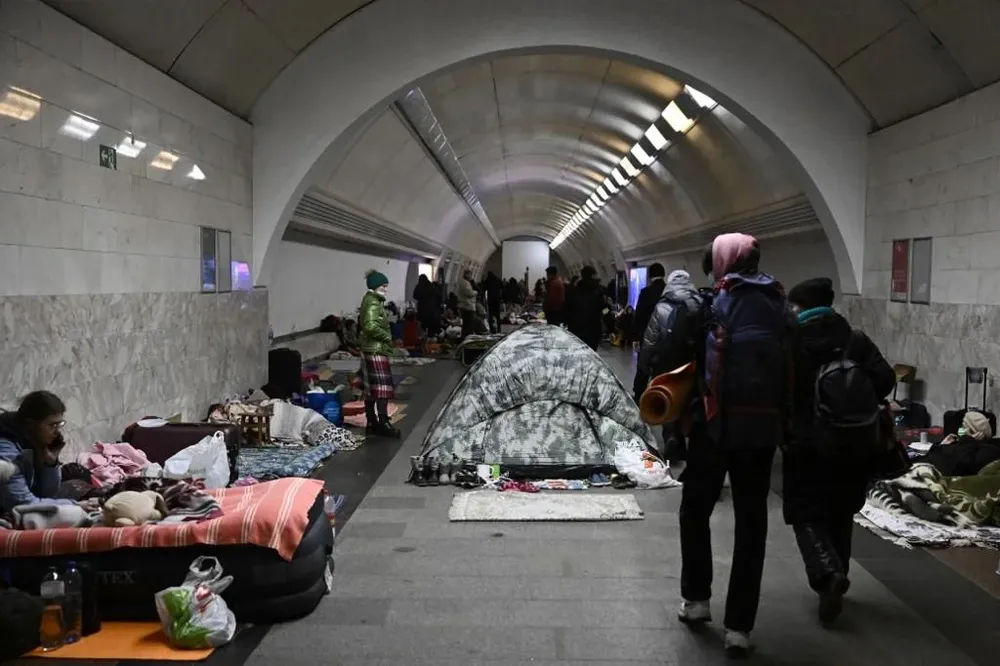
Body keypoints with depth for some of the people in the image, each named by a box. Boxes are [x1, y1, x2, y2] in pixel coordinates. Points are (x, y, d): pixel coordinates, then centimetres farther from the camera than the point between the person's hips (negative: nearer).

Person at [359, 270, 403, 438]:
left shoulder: (370, 300, 15)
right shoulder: (373, 303, -16)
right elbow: (371, 326, -30)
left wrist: (386, 338, 14)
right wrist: (387, 337, -16)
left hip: (369, 349, 10)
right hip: (376, 350, -10)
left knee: (370, 388, 12)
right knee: (382, 387, -8)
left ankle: (372, 423, 17)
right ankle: (383, 423, -6)